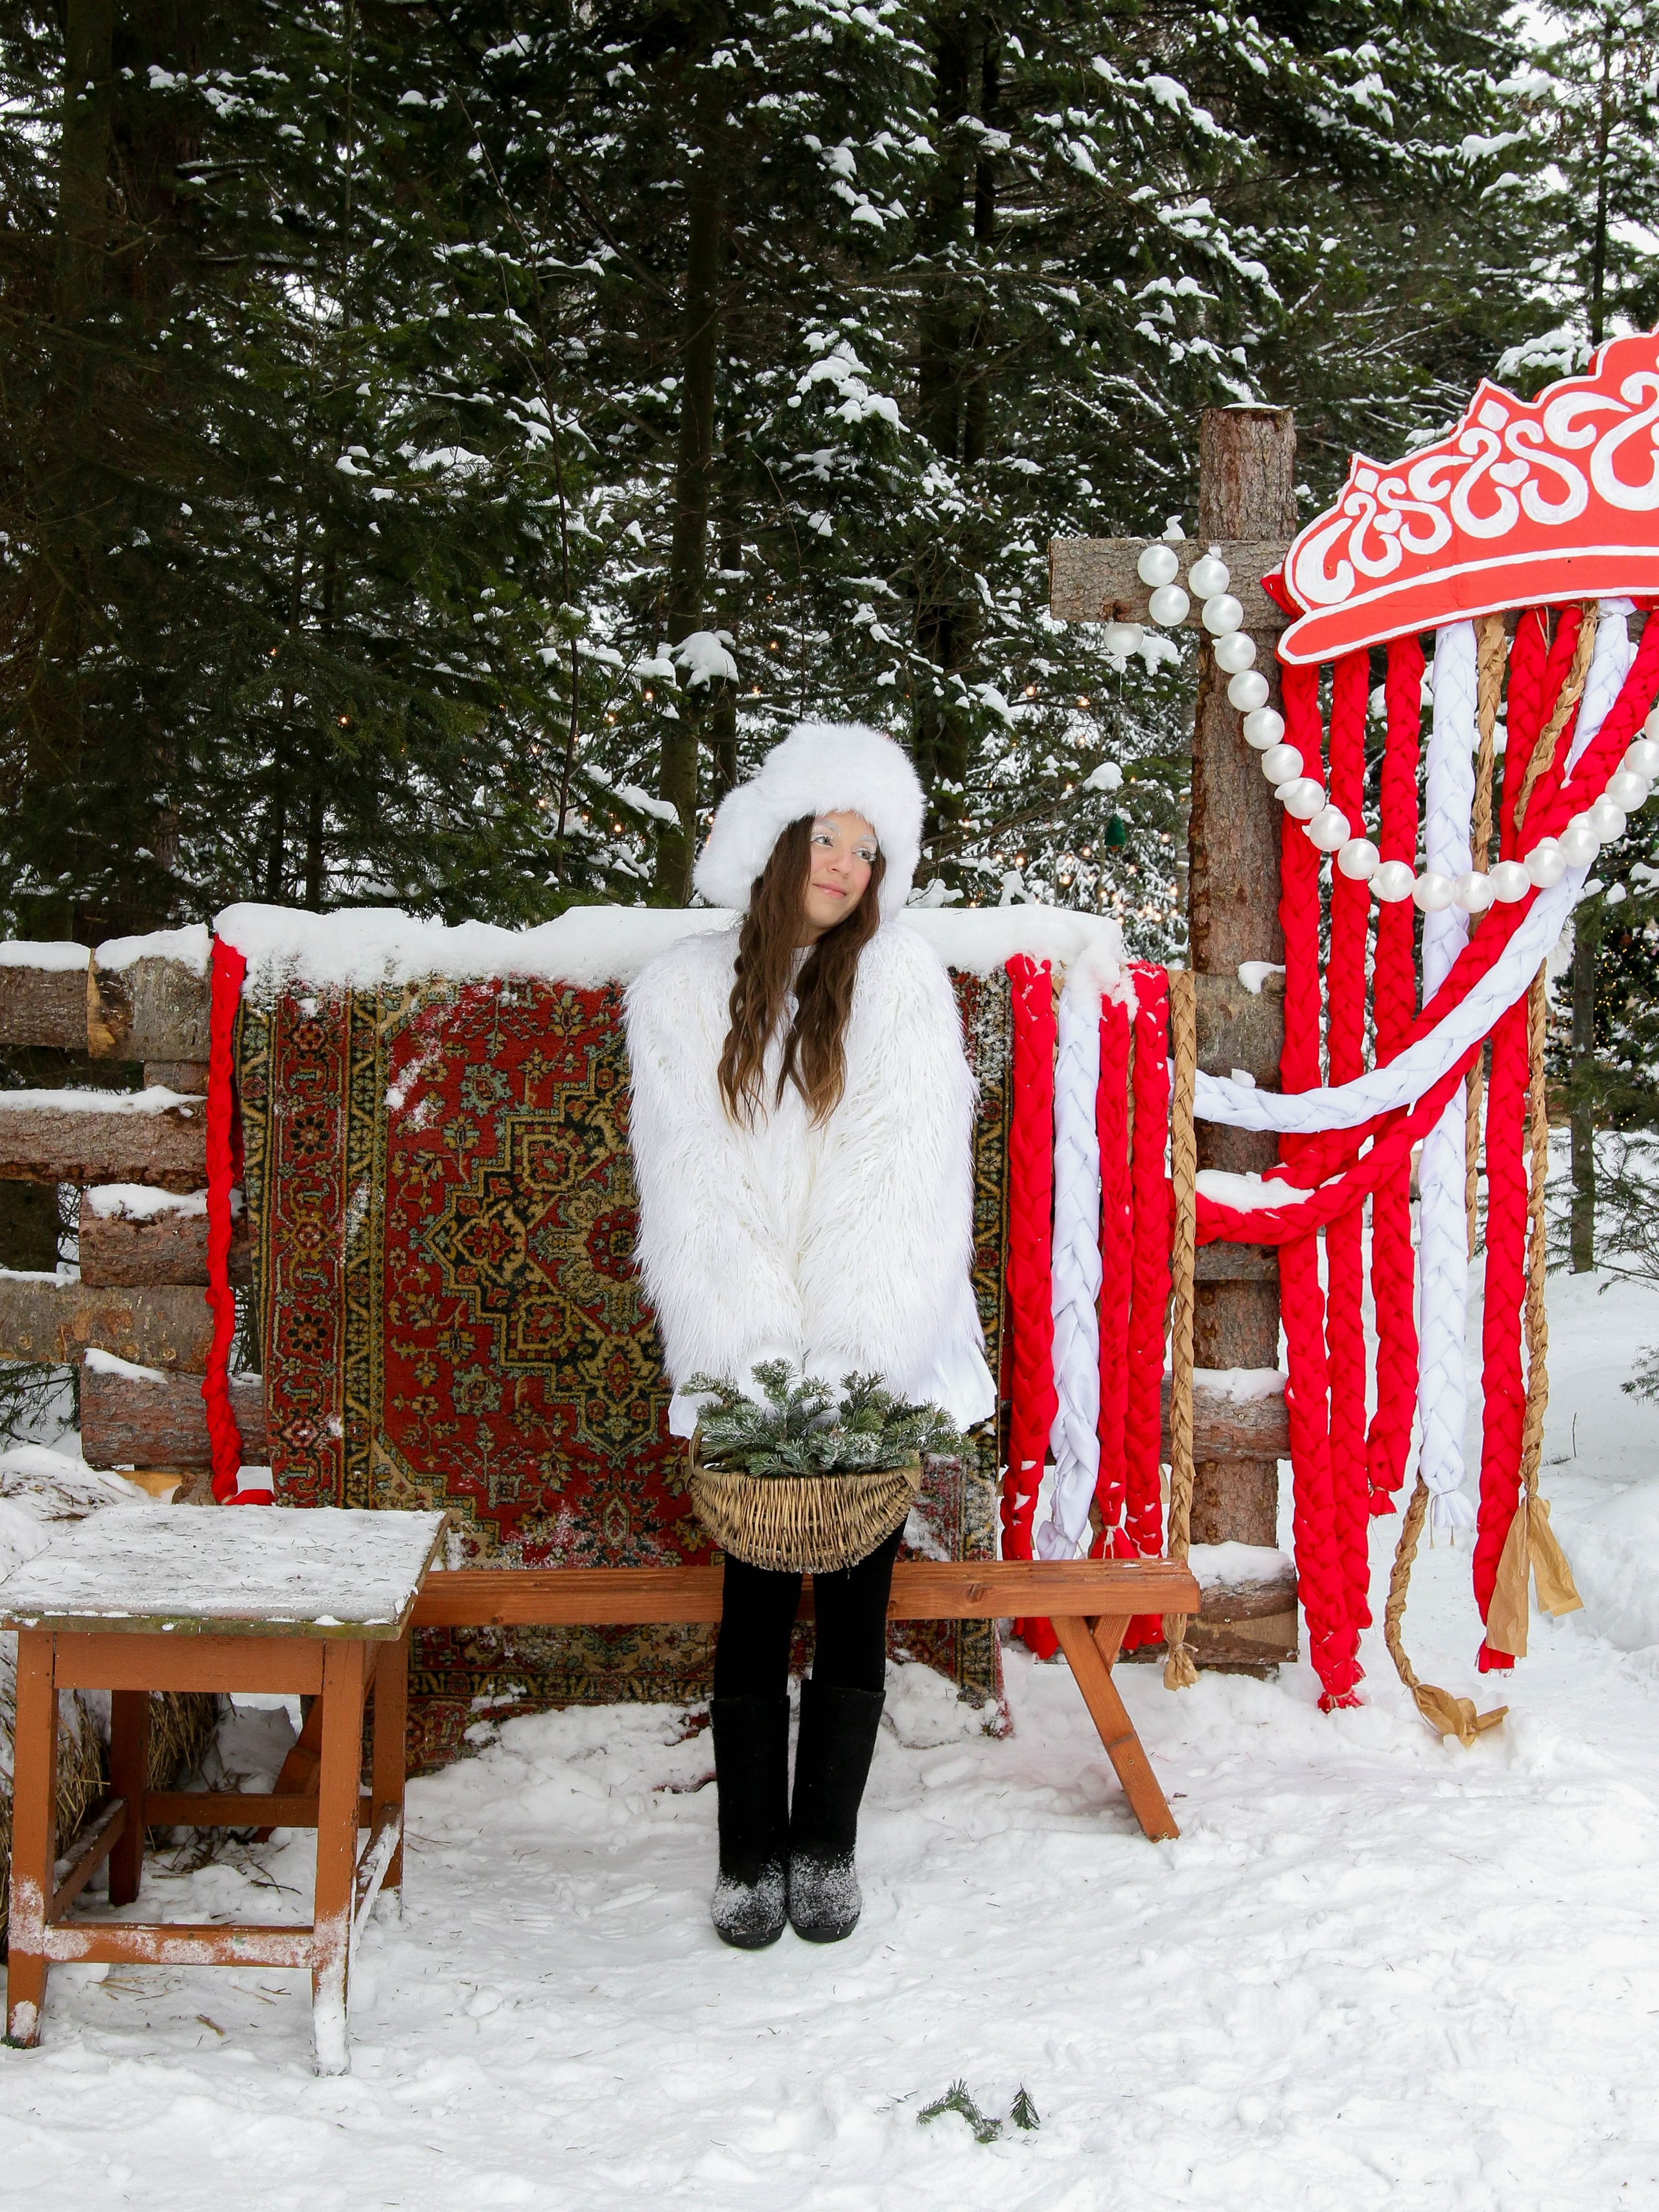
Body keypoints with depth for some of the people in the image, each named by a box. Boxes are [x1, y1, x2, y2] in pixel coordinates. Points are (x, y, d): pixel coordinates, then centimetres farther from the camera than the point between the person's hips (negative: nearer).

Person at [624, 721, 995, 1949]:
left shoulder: (903, 975, 0)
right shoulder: (682, 990, 3)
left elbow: (910, 1179, -8)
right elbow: (689, 1194, -4)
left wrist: (853, 1356, -18)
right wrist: (756, 1363, -15)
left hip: (879, 1356, 0)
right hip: (748, 1364, 0)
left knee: (858, 1596, 5)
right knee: (756, 1604, 2)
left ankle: (827, 1849, 18)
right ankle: (750, 1858, 13)